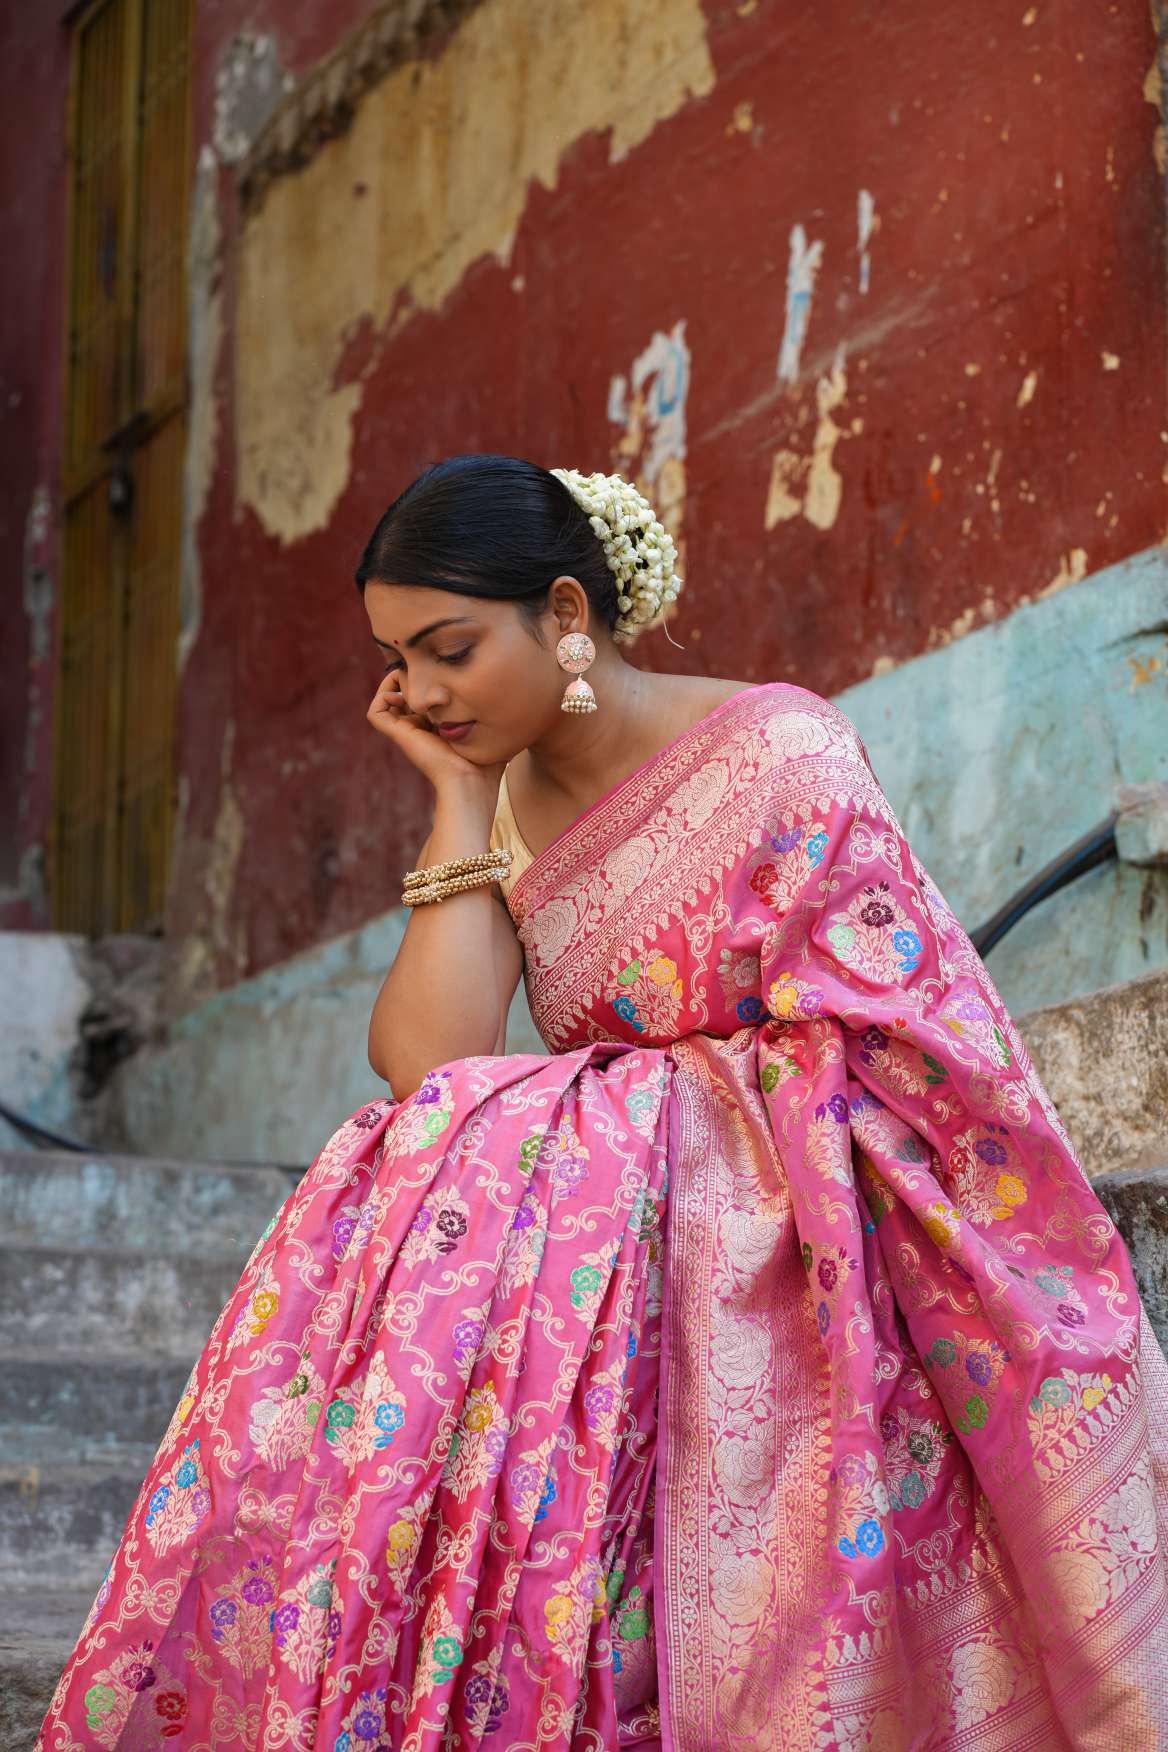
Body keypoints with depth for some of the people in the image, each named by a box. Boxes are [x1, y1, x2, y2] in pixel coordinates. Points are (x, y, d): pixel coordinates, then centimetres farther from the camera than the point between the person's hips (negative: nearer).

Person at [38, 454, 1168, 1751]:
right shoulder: (508, 805, 8)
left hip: (778, 1240, -5)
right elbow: (427, 1062, -9)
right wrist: (461, 799, -5)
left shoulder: (777, 755, -8)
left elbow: (912, 1057, -10)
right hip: (597, 1208, 5)